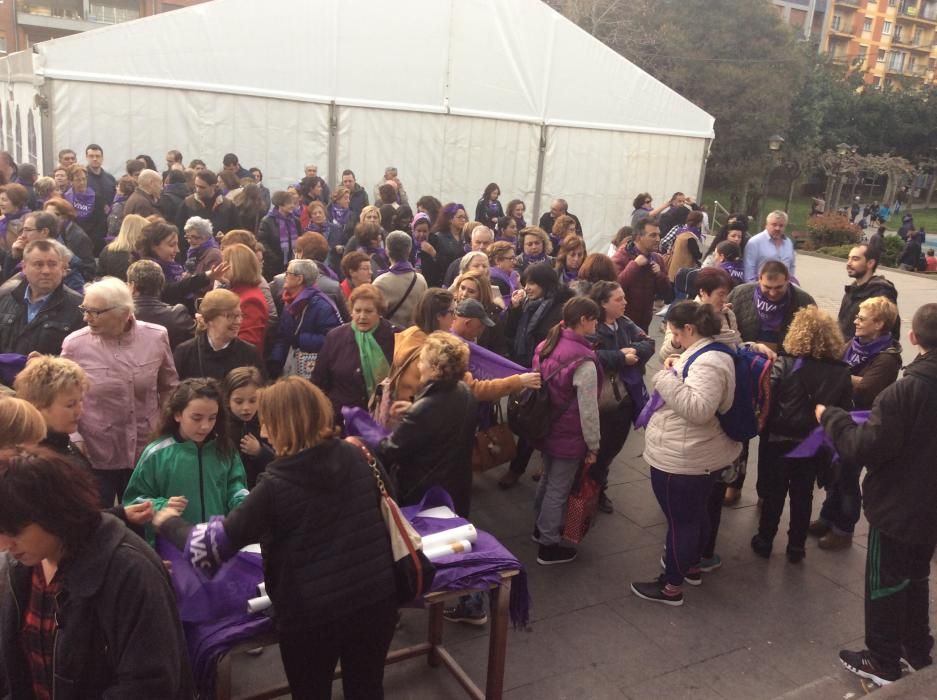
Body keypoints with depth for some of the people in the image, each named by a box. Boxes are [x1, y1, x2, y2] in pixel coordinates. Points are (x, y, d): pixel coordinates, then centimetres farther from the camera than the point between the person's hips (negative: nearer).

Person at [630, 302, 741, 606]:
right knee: (696, 513, 25)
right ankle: (691, 566, 44)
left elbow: (698, 409, -35)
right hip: (699, 455, 11)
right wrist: (673, 375, 11)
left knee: (680, 520, 2)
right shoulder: (707, 353, 9)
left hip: (683, 459, -11)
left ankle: (671, 586, 16)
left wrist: (668, 378, -30)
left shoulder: (707, 363, -26)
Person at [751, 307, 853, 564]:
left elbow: (766, 402, -17)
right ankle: (796, 547, 25)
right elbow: (845, 412, -4)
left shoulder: (783, 365, -16)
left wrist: (763, 429, -4)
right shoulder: (842, 372, -7)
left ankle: (765, 541, 25)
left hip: (779, 441, -2)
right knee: (803, 496, 16)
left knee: (774, 493, 14)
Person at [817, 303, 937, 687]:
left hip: (897, 505, -7)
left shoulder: (906, 390, -27)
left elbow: (867, 447, -26)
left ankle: (883, 662, 22)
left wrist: (830, 417, -12)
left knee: (885, 582, 9)